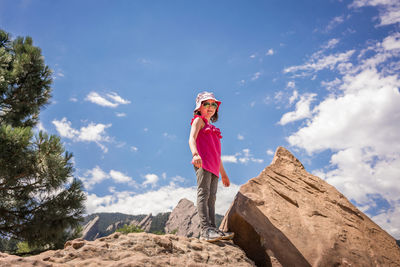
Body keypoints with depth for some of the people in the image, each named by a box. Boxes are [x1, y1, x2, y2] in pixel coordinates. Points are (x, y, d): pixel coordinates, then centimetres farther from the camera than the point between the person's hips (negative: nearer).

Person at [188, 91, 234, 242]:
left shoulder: (212, 128, 32)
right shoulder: (199, 120, 9)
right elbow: (192, 138, -11)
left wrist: (223, 173, 30)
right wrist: (195, 154, -32)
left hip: (213, 167, 8)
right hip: (203, 163, -8)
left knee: (211, 197, 0)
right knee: (204, 193, -16)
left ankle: (212, 229, -4)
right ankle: (205, 229, -24)